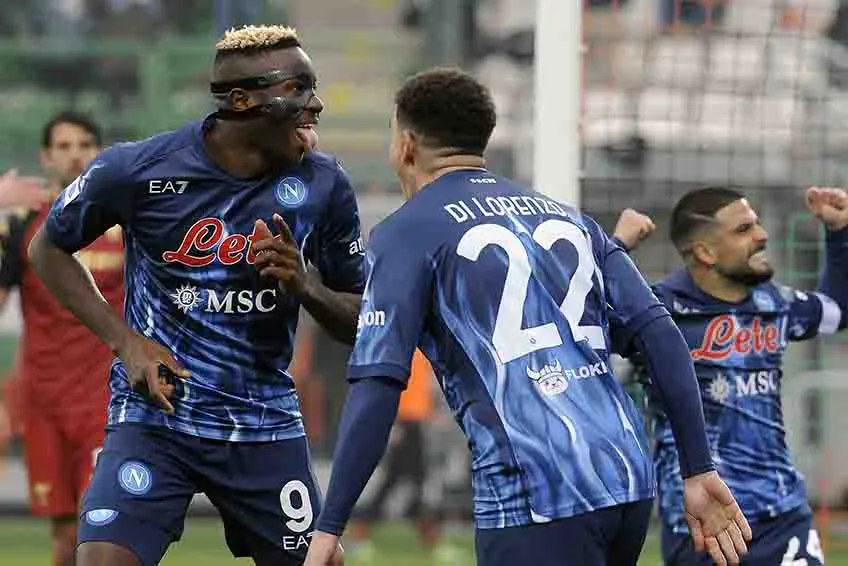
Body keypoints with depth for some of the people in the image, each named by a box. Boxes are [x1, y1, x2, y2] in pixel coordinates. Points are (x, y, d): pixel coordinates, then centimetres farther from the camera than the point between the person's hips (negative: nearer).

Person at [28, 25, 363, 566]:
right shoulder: (138, 170, -11)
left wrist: (304, 287, -16)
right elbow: (49, 248, 6)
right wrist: (125, 340, -5)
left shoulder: (324, 185, -4)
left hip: (265, 422, 3)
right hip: (155, 414, -3)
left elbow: (361, 322, 6)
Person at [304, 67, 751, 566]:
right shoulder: (566, 217, 22)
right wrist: (700, 470, 10)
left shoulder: (408, 232, 5)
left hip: (536, 501, -6)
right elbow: (661, 336, 11)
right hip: (631, 485, 6)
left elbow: (378, 387, -7)